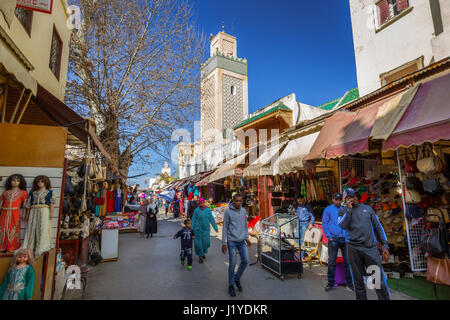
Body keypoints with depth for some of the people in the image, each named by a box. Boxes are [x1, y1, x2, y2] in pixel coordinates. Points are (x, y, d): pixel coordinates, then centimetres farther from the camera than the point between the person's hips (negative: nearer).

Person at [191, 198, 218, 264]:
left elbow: (212, 219, 1)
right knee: (199, 243, 1)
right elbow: (193, 220, -3)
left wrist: (215, 228, 0)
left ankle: (203, 252, 34)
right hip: (198, 229, -2)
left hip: (206, 229, 2)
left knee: (206, 242, 5)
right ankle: (200, 256, 20)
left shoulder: (207, 210, -2)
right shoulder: (196, 210, -7)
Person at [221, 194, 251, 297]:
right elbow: (225, 228, -8)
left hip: (242, 241, 5)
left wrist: (247, 238, 12)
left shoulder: (243, 211, 4)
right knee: (232, 264, 2)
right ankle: (231, 285, 22)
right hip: (232, 241, -4)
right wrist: (223, 243, -8)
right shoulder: (228, 212, -11)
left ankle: (237, 279, 26)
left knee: (245, 261, 2)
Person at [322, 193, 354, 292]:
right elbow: (324, 224, 3)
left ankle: (349, 282, 16)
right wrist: (329, 237, -5)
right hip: (333, 239, -2)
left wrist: (349, 237, 4)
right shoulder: (328, 210, 5)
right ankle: (331, 283, 11)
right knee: (332, 261, 1)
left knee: (348, 261, 3)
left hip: (345, 239, 3)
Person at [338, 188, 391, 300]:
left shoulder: (368, 208, 12)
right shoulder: (343, 210, 6)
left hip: (371, 248, 1)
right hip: (354, 249, -1)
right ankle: (361, 298, 23)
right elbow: (342, 225, -12)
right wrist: (349, 208, -9)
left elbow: (378, 227, 14)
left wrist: (385, 245, 8)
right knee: (358, 280, 9)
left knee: (379, 279, -1)